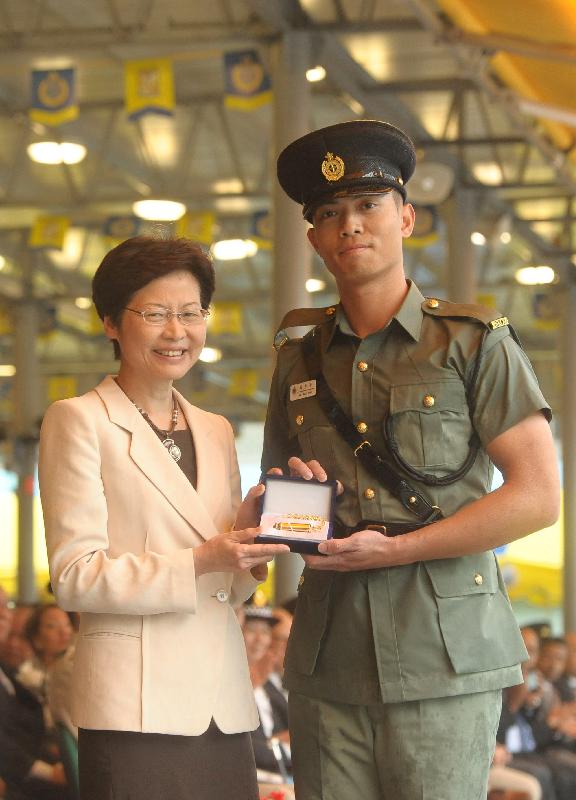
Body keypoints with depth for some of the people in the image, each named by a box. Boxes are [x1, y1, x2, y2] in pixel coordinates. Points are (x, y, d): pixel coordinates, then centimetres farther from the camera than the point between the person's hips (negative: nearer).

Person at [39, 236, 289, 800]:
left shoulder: (216, 432, 18)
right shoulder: (79, 421, 0)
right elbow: (74, 578, -8)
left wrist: (246, 538, -3)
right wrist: (200, 562, -17)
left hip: (224, 707, 6)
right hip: (136, 709, -5)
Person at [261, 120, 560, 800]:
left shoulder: (475, 343, 2)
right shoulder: (299, 360, 15)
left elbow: (539, 498, -6)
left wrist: (393, 549, -12)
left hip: (442, 656, -4)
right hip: (326, 659, 4)